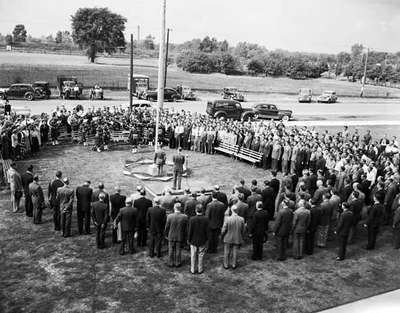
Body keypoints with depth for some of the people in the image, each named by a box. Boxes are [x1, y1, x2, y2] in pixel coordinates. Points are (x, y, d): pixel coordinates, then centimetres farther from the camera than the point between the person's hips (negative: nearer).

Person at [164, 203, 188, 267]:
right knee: (178, 250, 13)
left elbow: (167, 227, -6)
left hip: (171, 237, 0)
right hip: (180, 237, 0)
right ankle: (177, 263, 24)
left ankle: (170, 263, 24)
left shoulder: (169, 216, -15)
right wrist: (185, 237, 7)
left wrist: (166, 235, 10)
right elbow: (186, 228, -7)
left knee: (171, 250, 14)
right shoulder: (185, 217, -14)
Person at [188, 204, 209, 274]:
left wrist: (188, 240, 2)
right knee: (200, 256, 15)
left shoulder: (192, 219, -19)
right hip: (202, 241, 1)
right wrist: (206, 239, 6)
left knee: (193, 256, 13)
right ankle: (200, 270, 25)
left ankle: (193, 270, 23)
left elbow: (190, 231, -12)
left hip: (193, 241, -1)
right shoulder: (206, 219, -15)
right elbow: (207, 231, -8)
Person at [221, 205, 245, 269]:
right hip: (237, 239, 2)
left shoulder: (227, 219, -22)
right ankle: (234, 265, 29)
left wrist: (222, 236, 5)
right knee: (235, 252, 17)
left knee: (227, 252, 16)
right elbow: (243, 230, -3)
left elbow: (223, 230, -14)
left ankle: (226, 265, 27)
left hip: (228, 239, -2)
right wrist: (241, 238, 13)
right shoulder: (241, 219, -15)